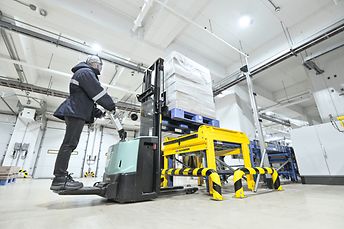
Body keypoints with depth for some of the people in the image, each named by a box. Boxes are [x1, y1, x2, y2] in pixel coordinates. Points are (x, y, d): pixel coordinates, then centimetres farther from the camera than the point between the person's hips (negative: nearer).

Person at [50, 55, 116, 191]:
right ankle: (59, 179, -14)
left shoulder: (83, 73, 30)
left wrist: (98, 113, 17)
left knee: (70, 144, 6)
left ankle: (61, 177, 9)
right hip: (76, 112, -10)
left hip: (75, 112, 10)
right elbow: (98, 92, -13)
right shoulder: (86, 72, -3)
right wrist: (112, 106, -4)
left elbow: (87, 99, 27)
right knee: (69, 144, -14)